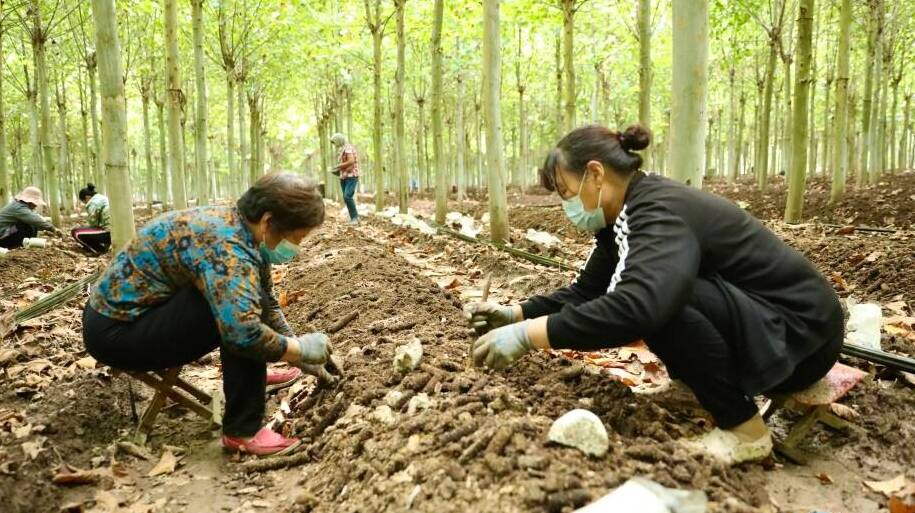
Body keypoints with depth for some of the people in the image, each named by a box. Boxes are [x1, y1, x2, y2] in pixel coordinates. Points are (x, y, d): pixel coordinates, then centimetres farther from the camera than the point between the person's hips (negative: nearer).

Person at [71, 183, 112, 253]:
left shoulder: (94, 202, -8)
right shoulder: (103, 198, 21)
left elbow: (93, 222, -5)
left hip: (107, 233, -10)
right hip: (114, 231, 10)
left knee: (75, 232, -10)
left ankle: (99, 250, -5)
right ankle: (104, 245, 15)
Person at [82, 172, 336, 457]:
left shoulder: (239, 228, 1)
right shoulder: (226, 245, -28)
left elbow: (268, 304, 13)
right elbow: (243, 333, -40)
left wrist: (301, 357, 12)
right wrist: (301, 348, -23)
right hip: (116, 331, -10)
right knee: (242, 306, -26)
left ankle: (252, 375, 28)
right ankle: (242, 431, -17)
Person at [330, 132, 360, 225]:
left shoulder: (348, 148, -10)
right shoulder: (341, 150, 18)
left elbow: (351, 161, -23)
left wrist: (338, 166, -13)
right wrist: (338, 170, 9)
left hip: (351, 176, -9)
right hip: (344, 177, 9)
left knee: (347, 197, -20)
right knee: (346, 198, 4)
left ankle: (354, 218, -12)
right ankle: (354, 218, 9)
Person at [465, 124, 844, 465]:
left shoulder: (657, 209, -25)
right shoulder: (624, 217, 5)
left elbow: (640, 303, -43)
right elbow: (585, 292, 10)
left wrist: (527, 335, -38)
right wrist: (516, 313, -4)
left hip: (801, 330, -10)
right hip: (754, 320, 10)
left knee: (663, 299, -29)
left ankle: (744, 429, -11)